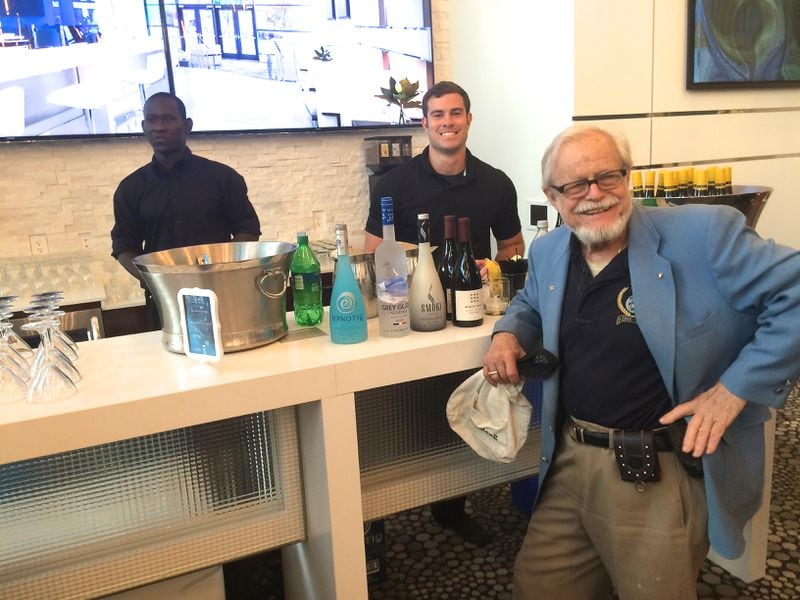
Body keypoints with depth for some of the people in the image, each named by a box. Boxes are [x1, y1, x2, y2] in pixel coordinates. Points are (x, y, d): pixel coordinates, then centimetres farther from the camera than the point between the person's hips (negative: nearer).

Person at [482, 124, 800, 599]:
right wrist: (509, 334, 3)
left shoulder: (703, 234, -14)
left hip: (660, 475, -5)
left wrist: (735, 389, -16)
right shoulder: (548, 253, 6)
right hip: (569, 463, 6)